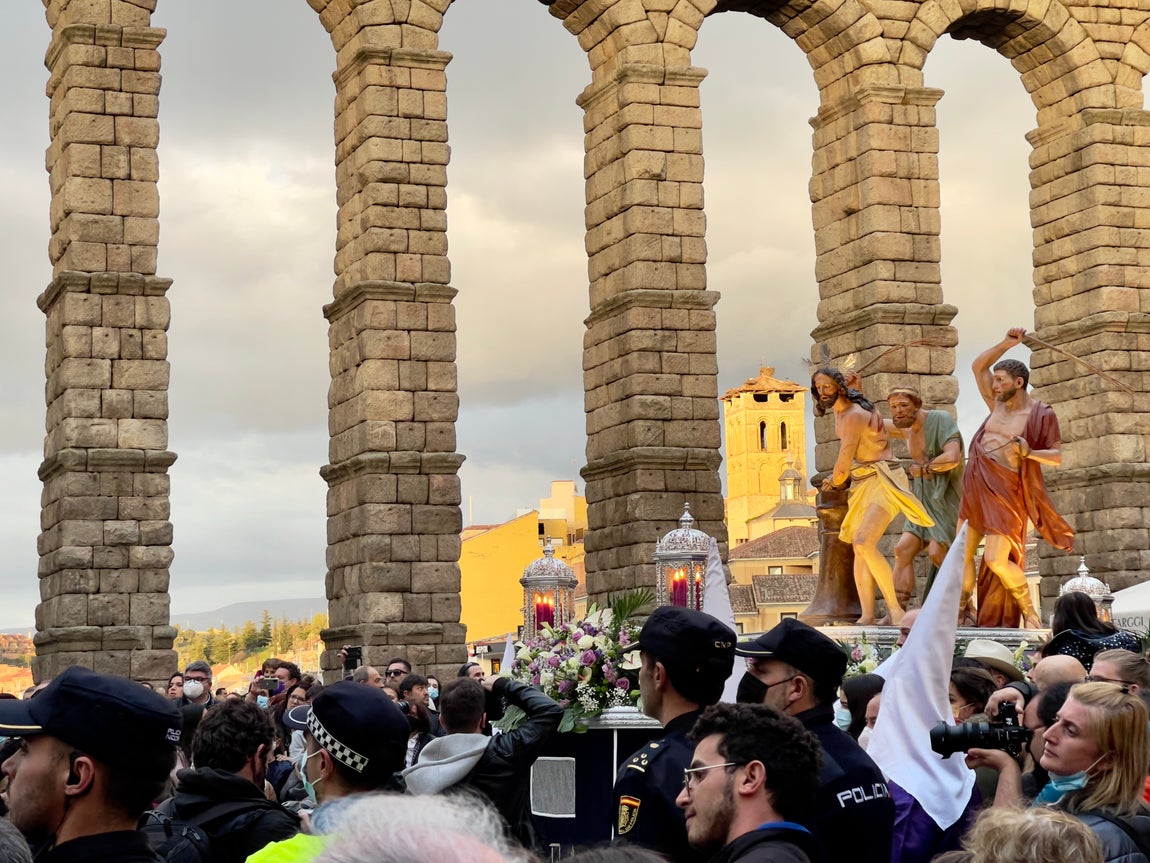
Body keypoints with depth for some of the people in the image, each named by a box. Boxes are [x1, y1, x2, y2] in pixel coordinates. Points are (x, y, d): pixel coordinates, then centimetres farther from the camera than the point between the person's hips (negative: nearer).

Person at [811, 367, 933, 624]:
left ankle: (895, 609, -19)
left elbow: (844, 462, -15)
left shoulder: (854, 415, -17)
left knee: (864, 543, -24)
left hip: (883, 480, -10)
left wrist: (835, 482, 4)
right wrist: (839, 479, 14)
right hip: (863, 483, 10)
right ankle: (867, 615, -4)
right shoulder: (839, 413, 14)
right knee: (859, 549, 0)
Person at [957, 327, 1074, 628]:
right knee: (962, 552, 3)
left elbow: (1057, 456, -7)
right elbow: (978, 366, 17)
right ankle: (961, 610, 15)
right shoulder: (998, 404, 12)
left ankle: (1028, 611, 4)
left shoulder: (1041, 414, -4)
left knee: (997, 560, -14)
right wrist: (1006, 344, 8)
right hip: (975, 488, 7)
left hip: (1005, 494, -6)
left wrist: (1029, 452, -23)